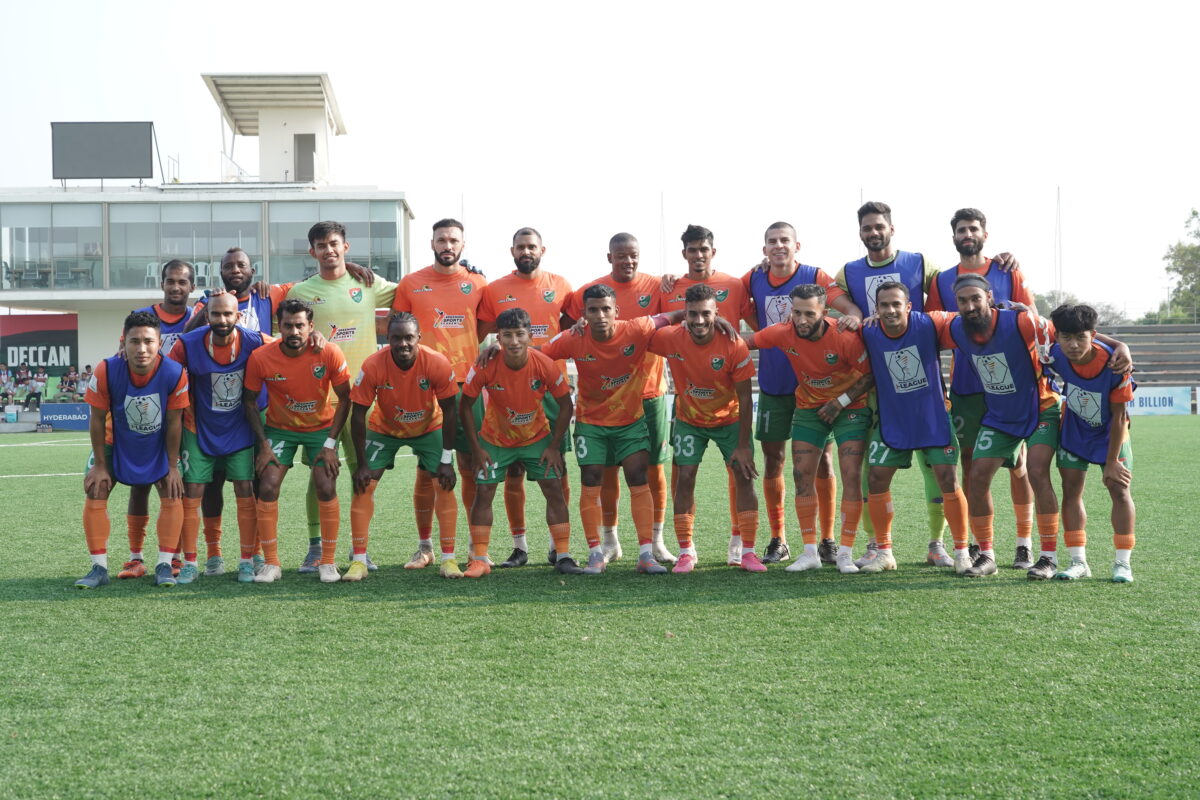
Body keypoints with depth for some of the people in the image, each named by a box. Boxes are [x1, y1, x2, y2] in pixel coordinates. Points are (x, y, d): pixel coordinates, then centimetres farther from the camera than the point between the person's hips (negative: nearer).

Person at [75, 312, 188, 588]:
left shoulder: (175, 373, -29)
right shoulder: (107, 371, -29)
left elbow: (174, 422, -16)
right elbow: (97, 420, -16)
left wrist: (172, 466, -10)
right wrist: (100, 465, -11)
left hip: (158, 445, 0)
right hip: (116, 442, 0)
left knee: (172, 494, -10)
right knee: (95, 492, -8)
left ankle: (164, 566, -2)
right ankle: (99, 568, 0)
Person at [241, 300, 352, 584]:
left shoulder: (329, 353, -22)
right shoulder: (261, 358, -20)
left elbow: (344, 399, -10)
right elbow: (249, 402, -6)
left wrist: (330, 443, -13)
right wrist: (264, 445, -11)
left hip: (321, 427, -1)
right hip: (280, 428, 1)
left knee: (326, 488, -12)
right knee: (267, 487, -11)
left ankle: (328, 561, 4)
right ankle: (271, 563, 2)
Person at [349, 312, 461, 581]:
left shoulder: (438, 363, -29)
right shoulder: (373, 366, -29)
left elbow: (449, 411, -18)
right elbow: (358, 415, -20)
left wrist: (446, 460, -17)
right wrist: (362, 464, -19)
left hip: (429, 428, 0)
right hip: (384, 428, 0)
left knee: (444, 485, -10)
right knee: (364, 486, -10)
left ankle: (448, 558, 1)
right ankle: (359, 561, -1)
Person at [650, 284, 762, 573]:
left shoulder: (733, 345, -25)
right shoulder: (671, 338, -21)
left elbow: (744, 397, -19)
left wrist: (743, 445, -18)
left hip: (729, 419, -1)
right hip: (688, 419, 1)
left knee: (744, 476, -8)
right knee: (684, 478, -6)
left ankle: (748, 551, 1)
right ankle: (686, 552, 5)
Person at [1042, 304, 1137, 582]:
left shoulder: (1114, 364, -32)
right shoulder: (1055, 356, -26)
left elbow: (1119, 417, -23)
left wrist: (1112, 461, -19)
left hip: (1110, 431, -3)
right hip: (1075, 429, 3)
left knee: (1118, 488, -7)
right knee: (1071, 488, -1)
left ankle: (1122, 563, 2)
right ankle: (1078, 562, 6)